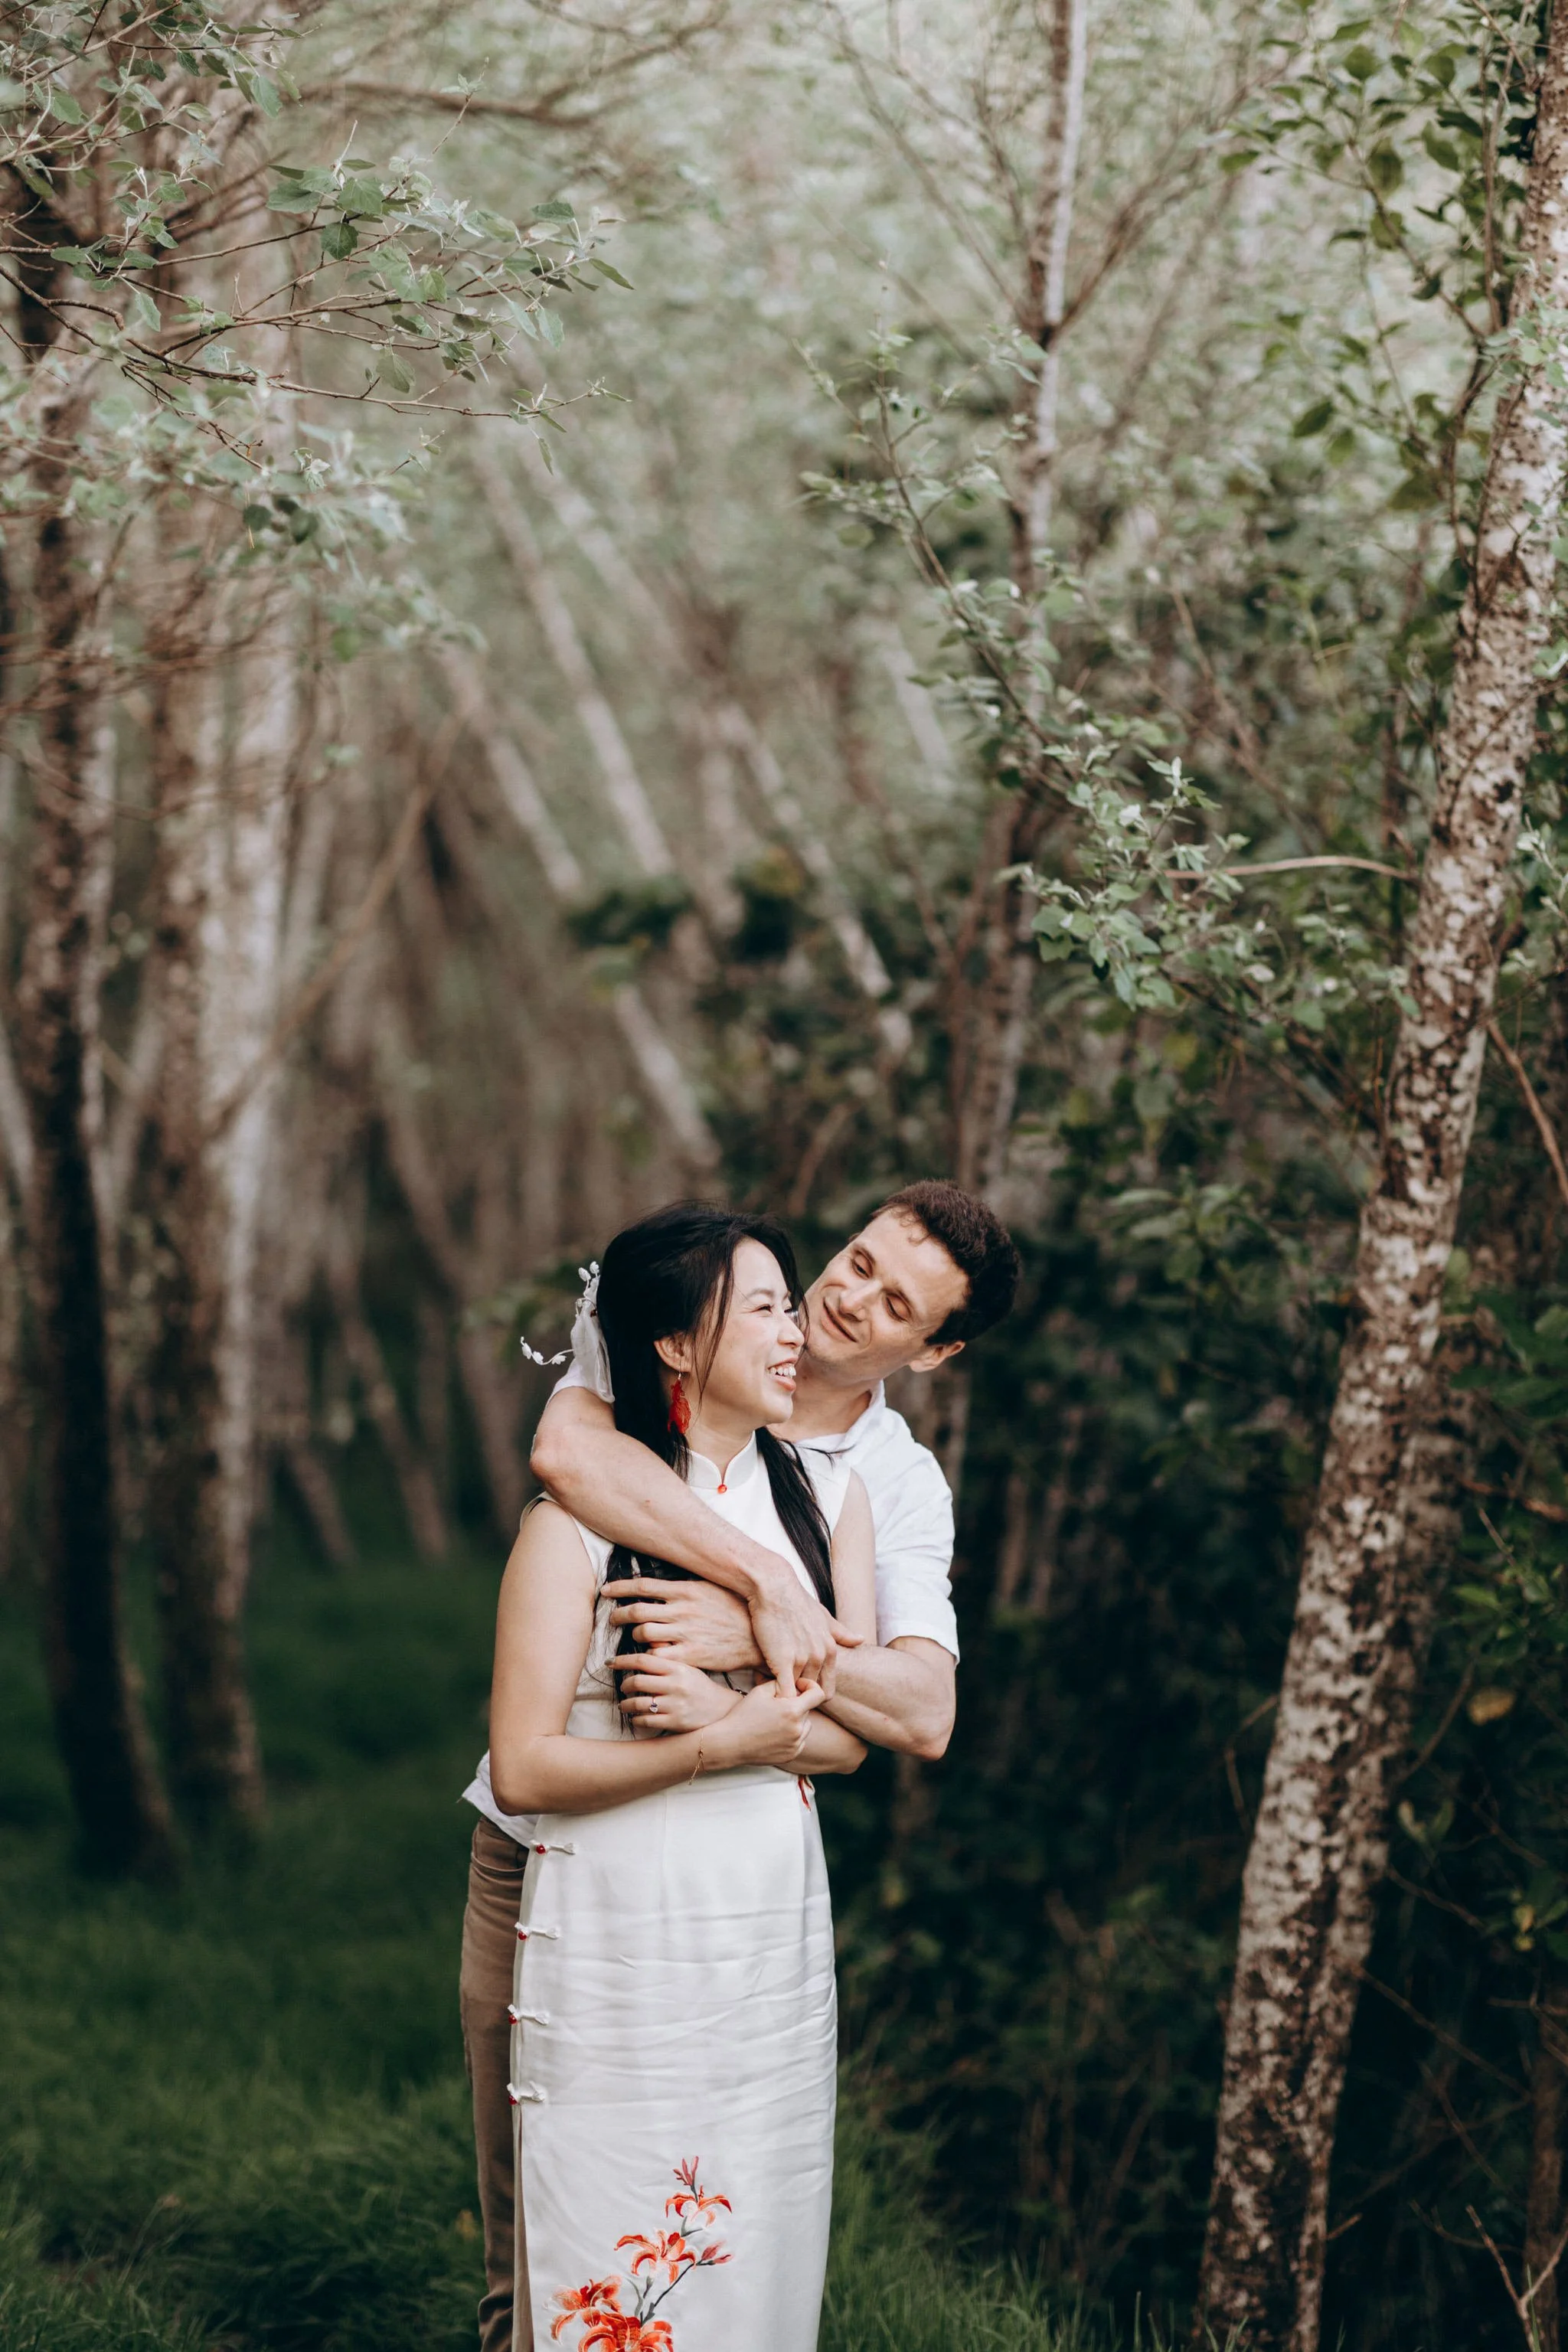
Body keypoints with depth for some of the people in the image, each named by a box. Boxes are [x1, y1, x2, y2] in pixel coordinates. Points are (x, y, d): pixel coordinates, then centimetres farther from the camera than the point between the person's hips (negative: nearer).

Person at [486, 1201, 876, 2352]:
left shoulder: (828, 1498, 7)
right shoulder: (577, 1522, -9)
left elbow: (845, 1733, 3)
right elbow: (523, 1769, -12)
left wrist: (727, 1706, -15)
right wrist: (726, 1745, -17)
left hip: (775, 1946, 5)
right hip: (616, 1945, -4)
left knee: (759, 2252, 9)